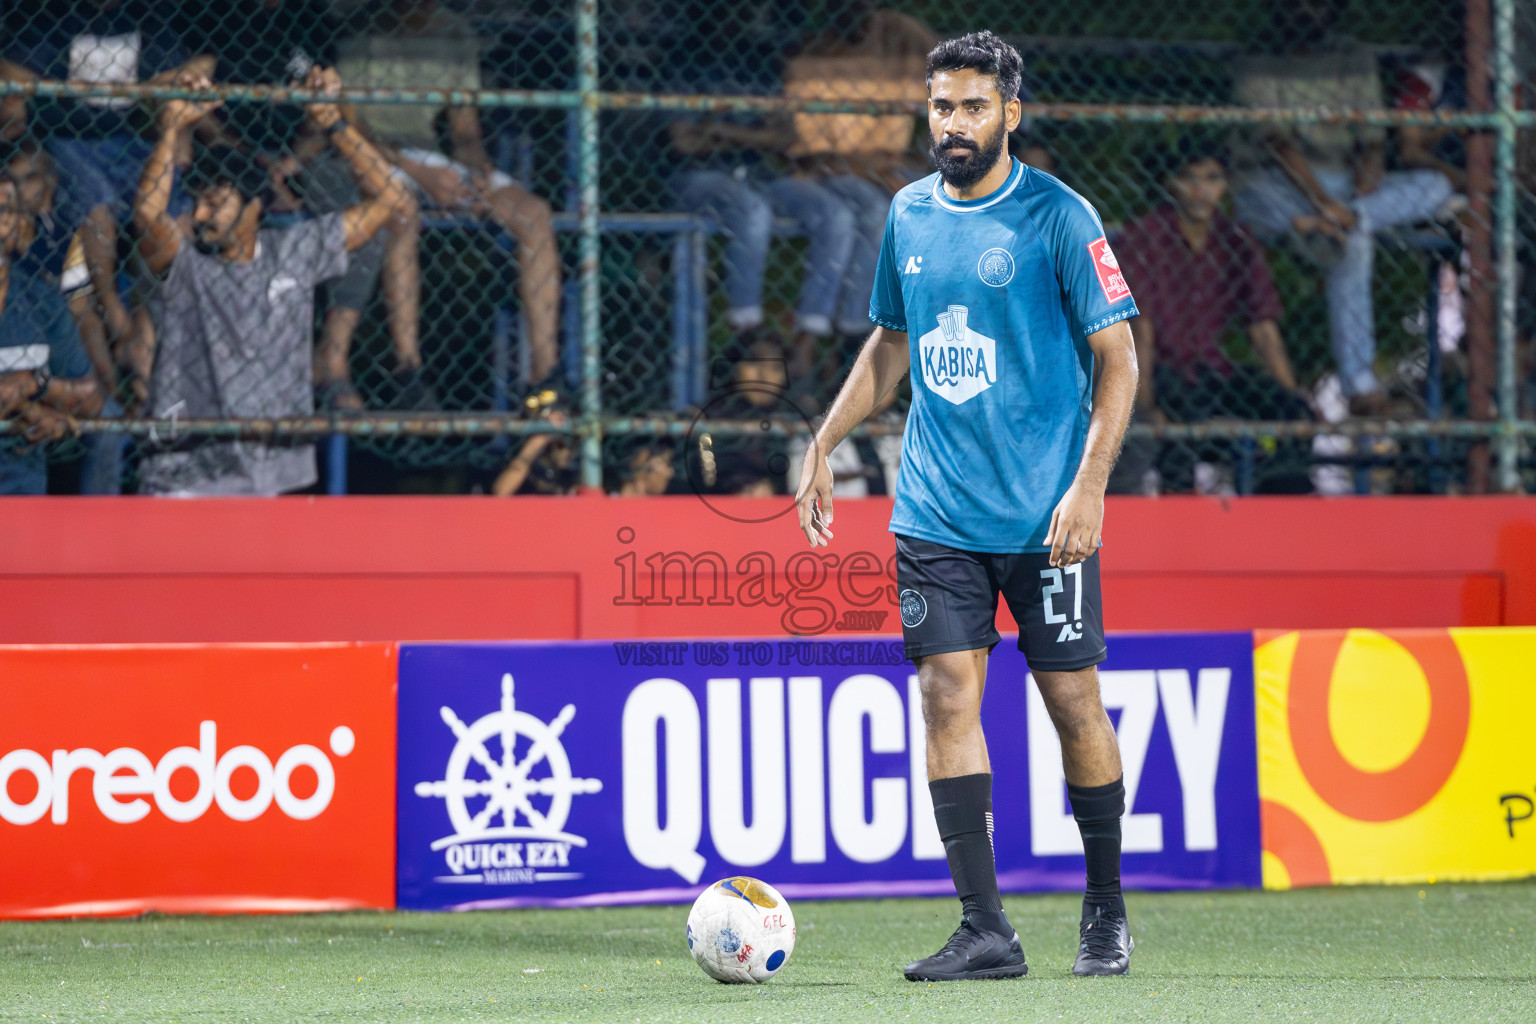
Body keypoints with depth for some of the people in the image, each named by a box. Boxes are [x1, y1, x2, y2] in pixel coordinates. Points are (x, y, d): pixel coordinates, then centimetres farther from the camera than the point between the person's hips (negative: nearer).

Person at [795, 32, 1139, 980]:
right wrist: (825, 445, 15)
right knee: (949, 694, -6)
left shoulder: (1058, 218, -7)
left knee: (1074, 701, 1)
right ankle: (985, 929, -5)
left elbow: (1117, 359, -7)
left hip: (1044, 516, -4)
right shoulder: (909, 215, 10)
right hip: (935, 511, 4)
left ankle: (1106, 911, 19)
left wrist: (1089, 485, -16)